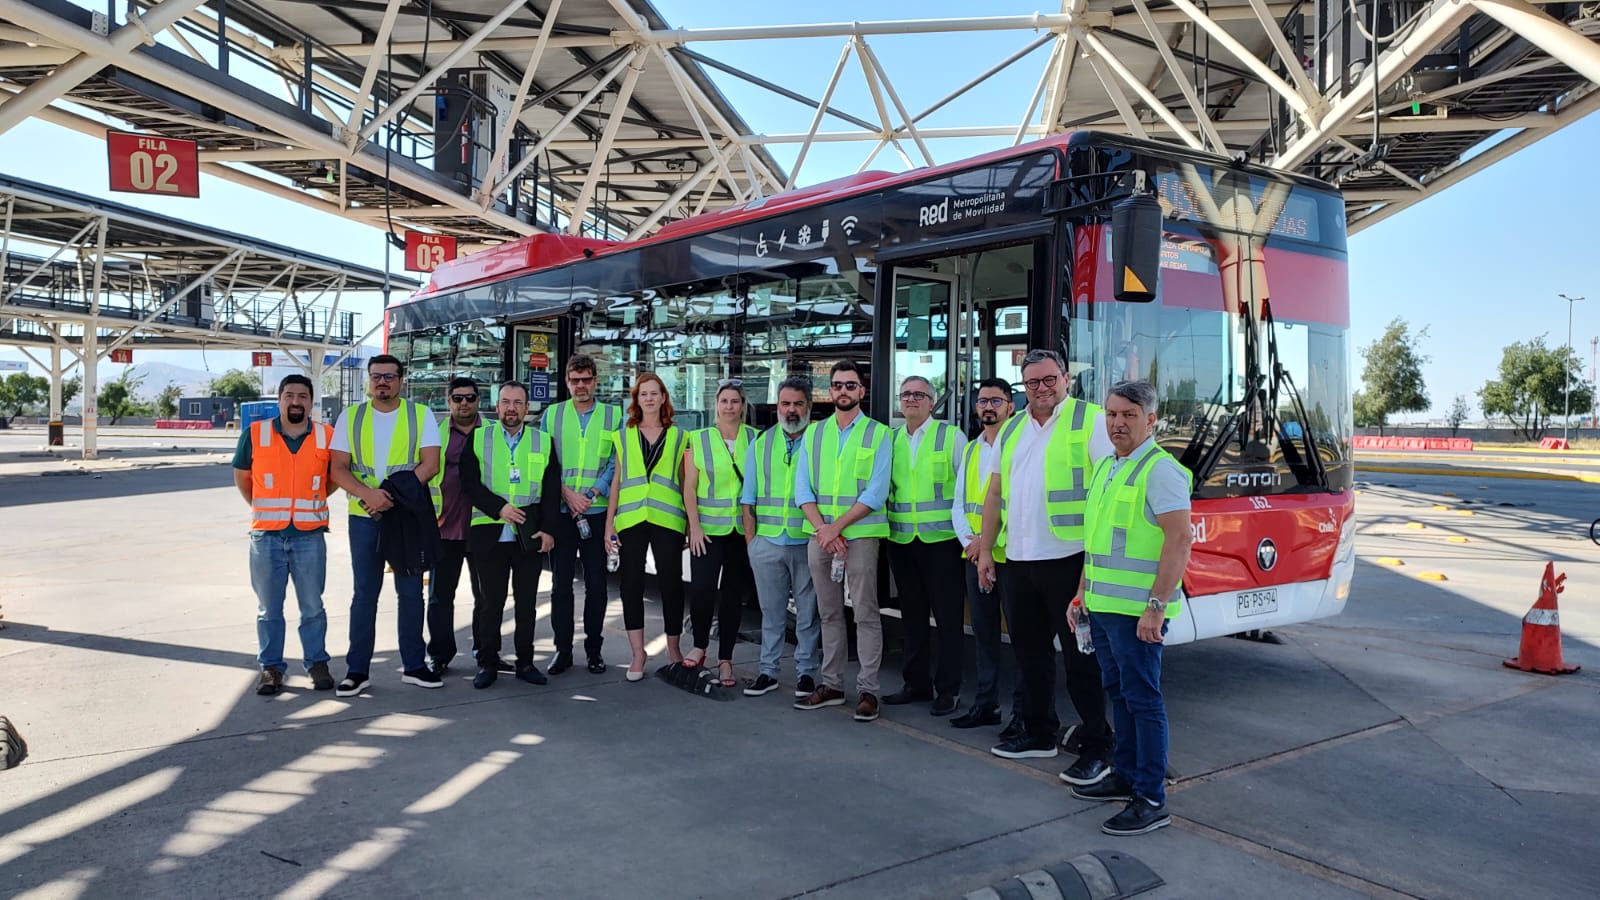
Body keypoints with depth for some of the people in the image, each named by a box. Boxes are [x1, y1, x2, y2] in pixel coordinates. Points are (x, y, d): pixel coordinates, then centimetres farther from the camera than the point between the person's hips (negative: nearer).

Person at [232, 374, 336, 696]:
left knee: (312, 607, 7)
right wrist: (263, 509, 12)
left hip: (309, 536, 0)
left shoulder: (327, 437, 1)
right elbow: (241, 477, 12)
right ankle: (271, 667, 18)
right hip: (266, 536, 0)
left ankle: (317, 664, 19)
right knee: (268, 608, 8)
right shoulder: (255, 434, 0)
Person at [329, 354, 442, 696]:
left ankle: (413, 665, 16)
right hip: (364, 516, 1)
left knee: (411, 591, 6)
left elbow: (430, 464, -7)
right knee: (365, 592, 5)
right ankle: (358, 670, 12)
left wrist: (393, 495, -19)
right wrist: (369, 494, -18)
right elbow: (338, 468, 0)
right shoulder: (350, 417, 5)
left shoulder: (421, 415, 1)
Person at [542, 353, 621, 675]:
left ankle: (594, 649, 14)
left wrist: (591, 494, -12)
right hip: (560, 512, 1)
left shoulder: (614, 415, 5)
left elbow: (617, 462, 0)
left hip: (598, 512, -1)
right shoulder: (552, 415, 9)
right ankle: (562, 649, 13)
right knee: (561, 582, 4)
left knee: (596, 582, 4)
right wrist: (567, 493, -10)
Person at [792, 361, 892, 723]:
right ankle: (832, 685, 18)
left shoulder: (878, 434, 1)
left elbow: (876, 493, -8)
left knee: (865, 613, -3)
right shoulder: (813, 433, 12)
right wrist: (823, 529, -9)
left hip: (860, 534, -4)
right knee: (829, 613, 10)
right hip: (819, 535, 4)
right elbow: (802, 488, 5)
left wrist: (837, 527, -14)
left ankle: (867, 690, 3)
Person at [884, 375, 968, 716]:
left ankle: (948, 689, 10)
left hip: (941, 538, -4)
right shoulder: (891, 439, 10)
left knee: (947, 614, 0)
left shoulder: (951, 436, -2)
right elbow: (883, 485, 17)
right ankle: (916, 683, 24)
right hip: (901, 539, 4)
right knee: (912, 614, 13)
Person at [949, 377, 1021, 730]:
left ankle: (1023, 711, 5)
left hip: (1010, 553, -7)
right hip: (974, 555, 7)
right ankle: (985, 704, 21)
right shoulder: (970, 450, 17)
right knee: (983, 631, 12)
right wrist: (968, 540, -2)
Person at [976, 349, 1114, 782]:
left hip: (1069, 558, -7)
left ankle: (1097, 746, 9)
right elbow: (995, 495, 19)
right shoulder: (1011, 430, 16)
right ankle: (1039, 733, 29)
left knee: (1081, 655, -1)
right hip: (1018, 561, 7)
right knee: (1030, 650, 15)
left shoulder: (1091, 421, -4)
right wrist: (985, 550, 14)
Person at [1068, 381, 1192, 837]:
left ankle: (1151, 800, 4)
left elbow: (1180, 539, -20)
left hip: (1137, 610, -9)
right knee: (1118, 693, 17)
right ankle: (1125, 775, 29)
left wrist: (1157, 605, -24)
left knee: (1142, 699, -3)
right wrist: (1082, 594, 20)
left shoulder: (1159, 470, -12)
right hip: (1103, 606, 9)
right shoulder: (1105, 468, 15)